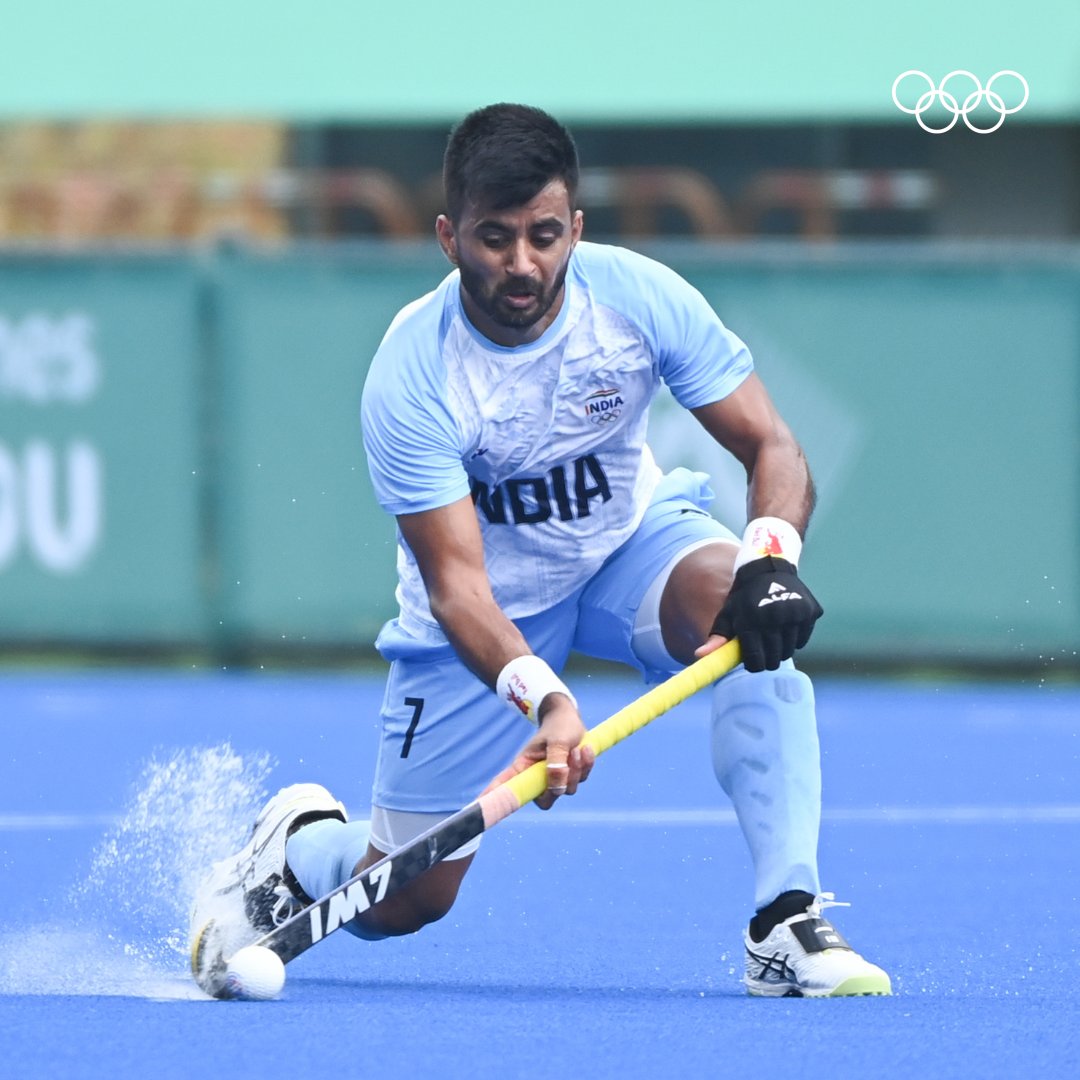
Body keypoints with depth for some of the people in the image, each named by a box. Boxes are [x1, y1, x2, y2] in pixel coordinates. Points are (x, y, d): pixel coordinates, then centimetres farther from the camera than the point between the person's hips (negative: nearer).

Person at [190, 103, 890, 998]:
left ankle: (787, 922, -29)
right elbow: (455, 580, -30)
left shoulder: (640, 295, -21)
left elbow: (770, 446, -18)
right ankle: (299, 844, 35)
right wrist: (540, 695, -48)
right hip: (495, 597, -2)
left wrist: (772, 558, -40)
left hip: (632, 536, 2)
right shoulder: (411, 378, -28)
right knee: (405, 902, -2)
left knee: (754, 615, -34)